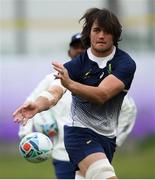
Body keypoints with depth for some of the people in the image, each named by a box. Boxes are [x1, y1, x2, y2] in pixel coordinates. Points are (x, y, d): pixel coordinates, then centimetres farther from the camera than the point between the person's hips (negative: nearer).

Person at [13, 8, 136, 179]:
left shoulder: (125, 63, -11)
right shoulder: (76, 65, -12)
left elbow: (102, 95, -27)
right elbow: (55, 91, -29)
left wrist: (70, 84, -45)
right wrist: (38, 104, -53)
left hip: (108, 137, 4)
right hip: (80, 131, -3)